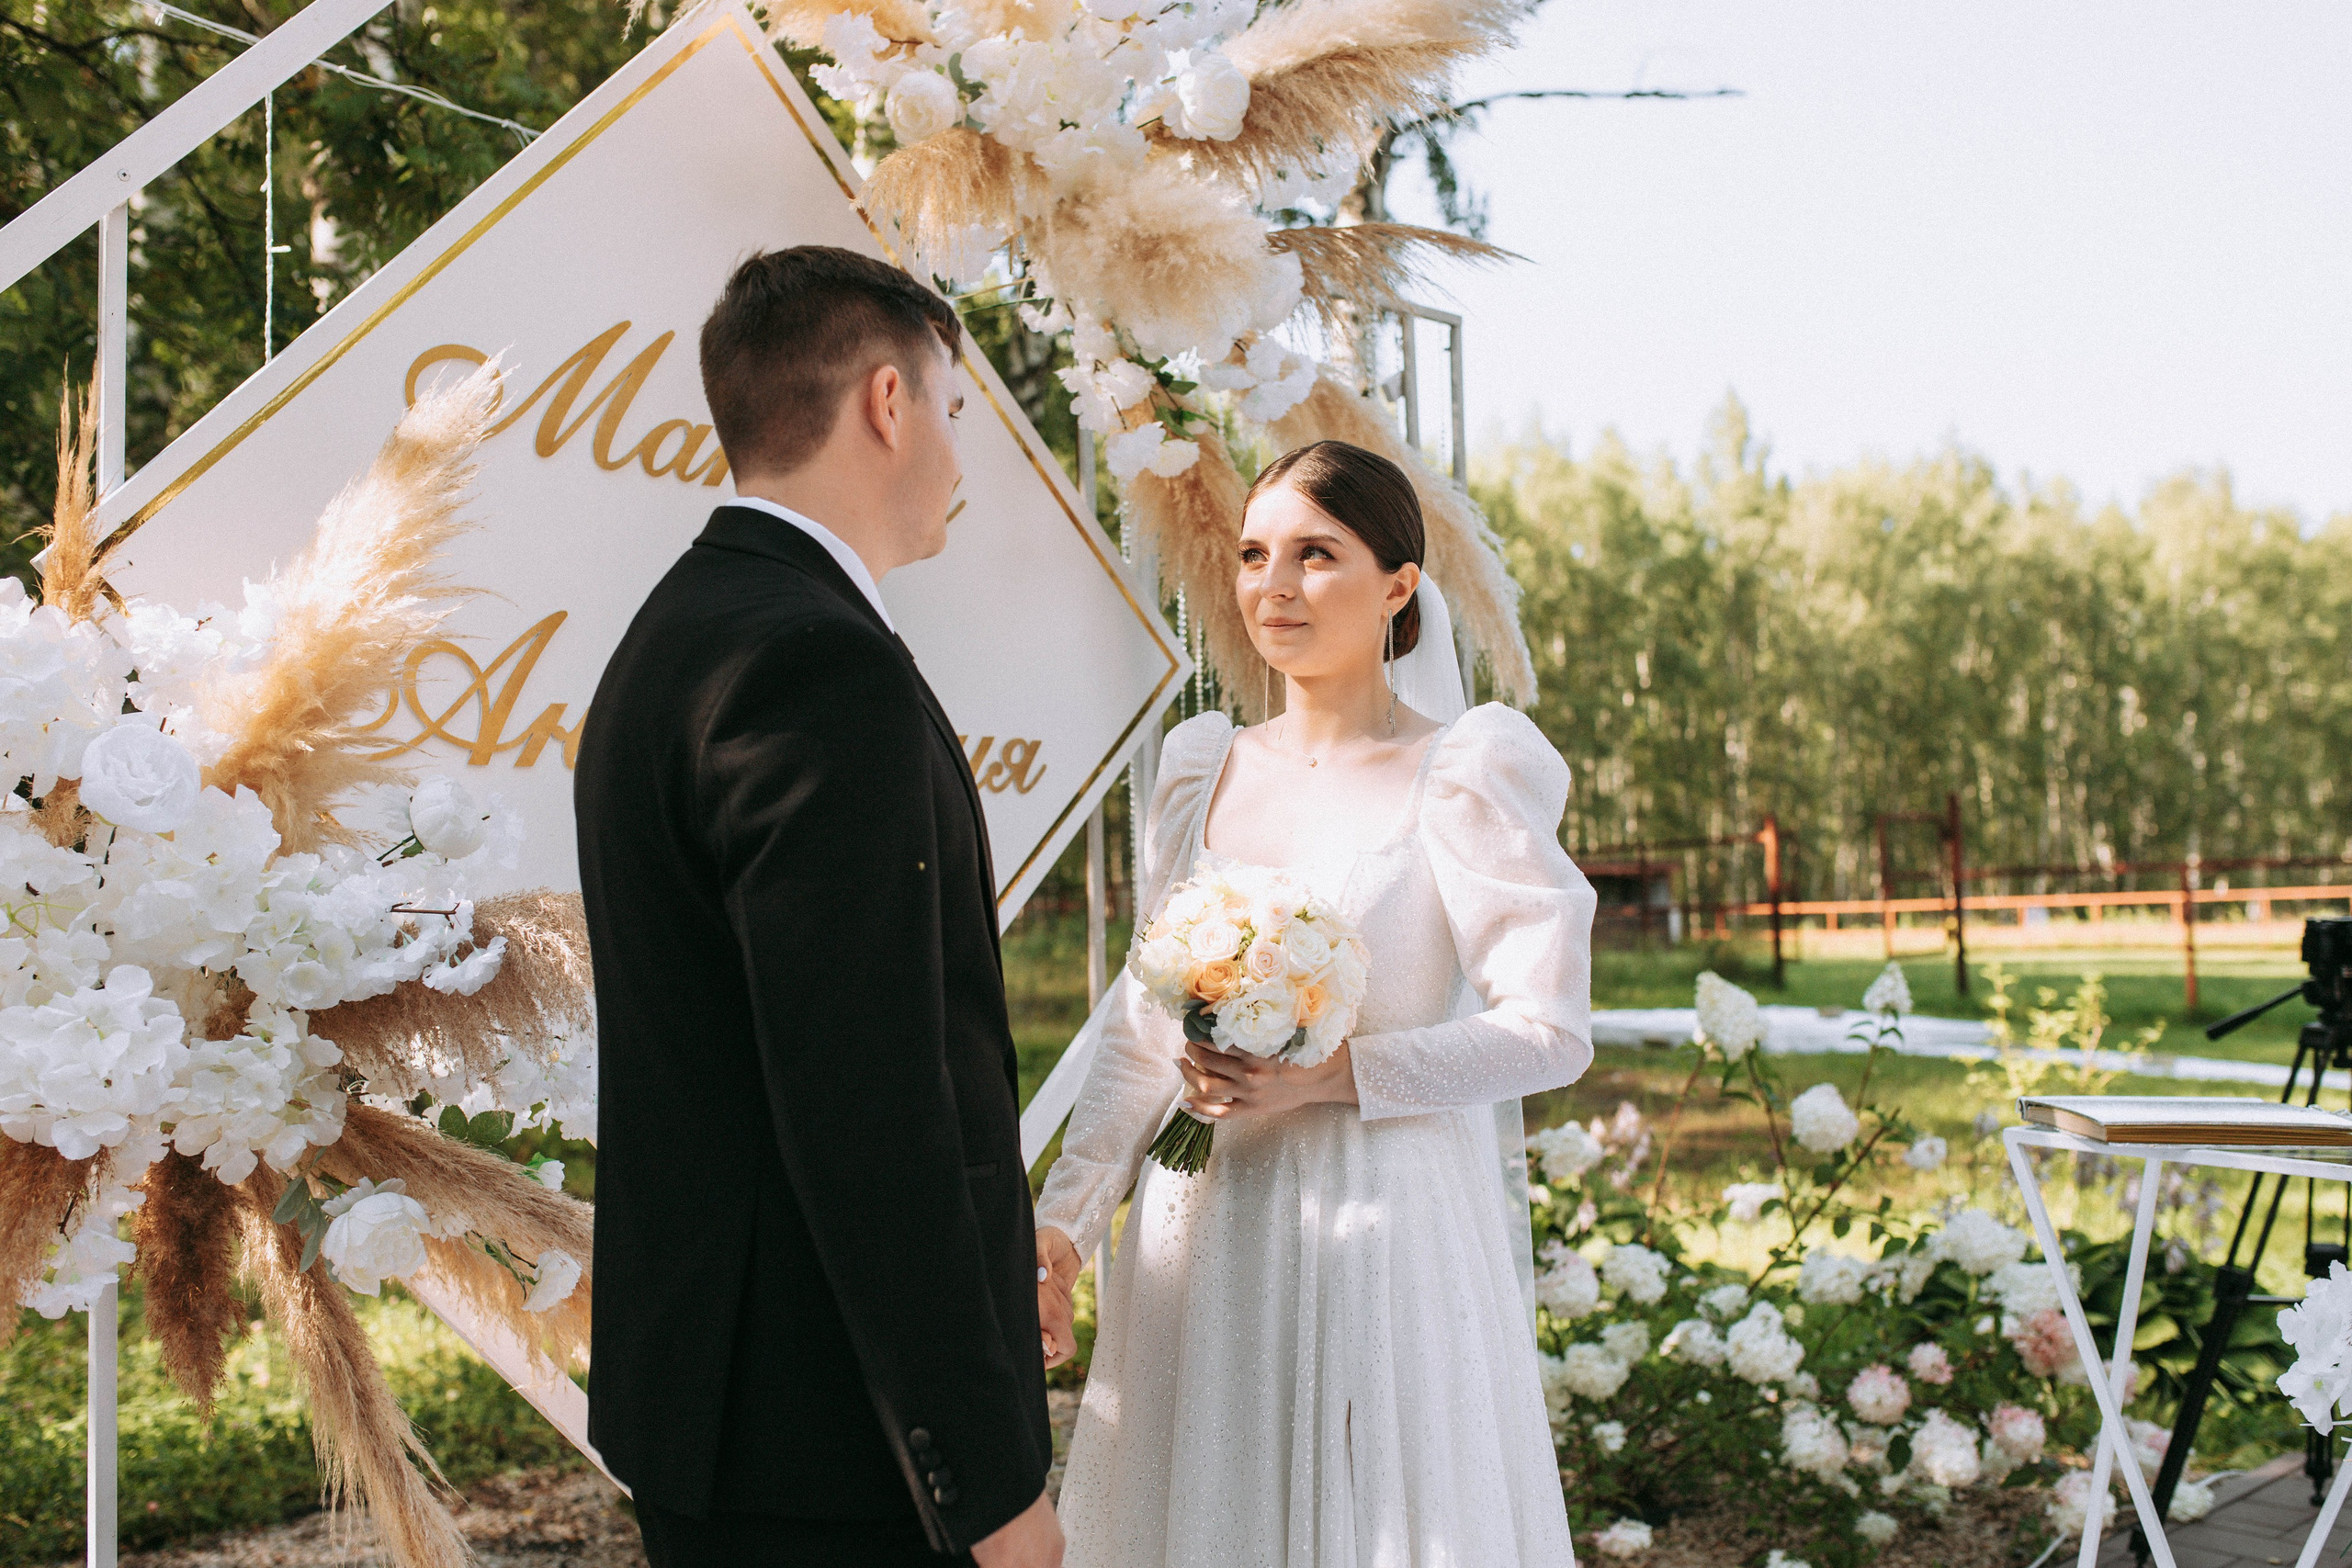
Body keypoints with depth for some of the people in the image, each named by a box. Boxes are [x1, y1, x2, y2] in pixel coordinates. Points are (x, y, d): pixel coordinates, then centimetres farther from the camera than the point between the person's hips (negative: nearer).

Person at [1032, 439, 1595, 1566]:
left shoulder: (1462, 776, -6)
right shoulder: (1204, 769, 8)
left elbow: (1550, 1032, -9)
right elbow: (1141, 1029, 11)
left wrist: (1335, 1074, -18)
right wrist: (1064, 1215, 1)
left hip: (1383, 1229, -4)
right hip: (1201, 1238, 5)